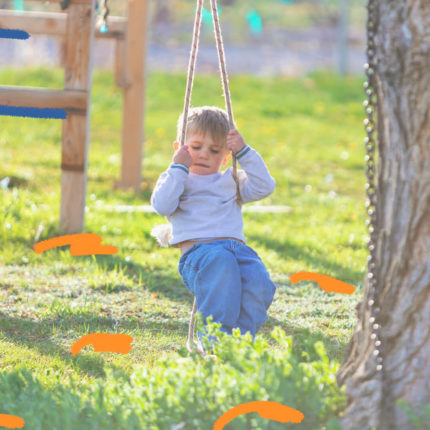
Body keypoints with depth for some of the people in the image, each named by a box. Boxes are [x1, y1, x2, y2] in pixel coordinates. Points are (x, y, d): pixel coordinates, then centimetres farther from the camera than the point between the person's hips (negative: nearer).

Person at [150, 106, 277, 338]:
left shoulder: (230, 180, 32)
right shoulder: (175, 179, 23)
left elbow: (264, 187, 17)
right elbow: (162, 206, 1)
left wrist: (244, 153, 14)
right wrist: (179, 168, 3)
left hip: (237, 246, 4)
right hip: (197, 249, -4)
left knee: (258, 278, -31)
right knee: (221, 261, -42)